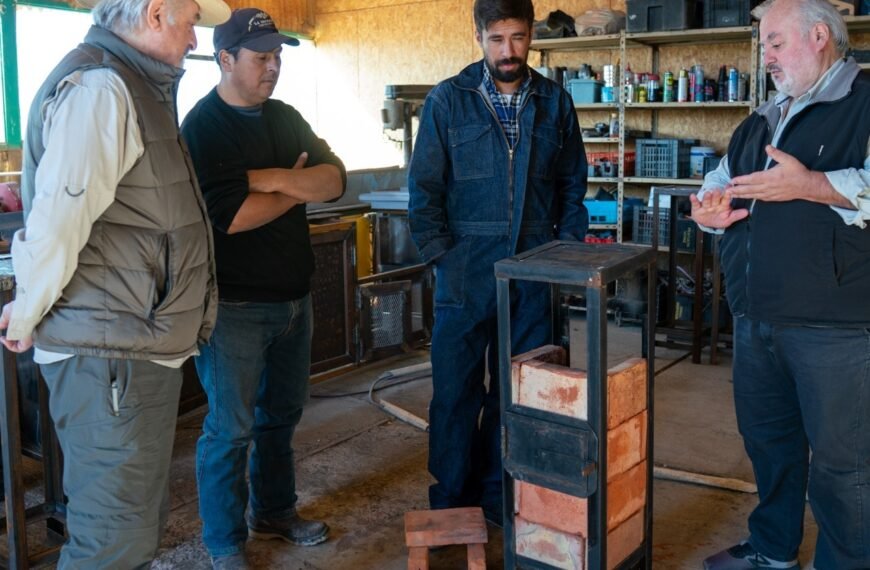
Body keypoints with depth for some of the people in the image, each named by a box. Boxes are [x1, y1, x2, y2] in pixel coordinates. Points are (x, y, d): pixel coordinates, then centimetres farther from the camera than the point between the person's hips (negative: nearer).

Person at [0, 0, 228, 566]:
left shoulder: (136, 88, 18)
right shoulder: (98, 88, -17)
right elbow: (58, 220, -23)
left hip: (142, 349, 10)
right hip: (109, 354, -10)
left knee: (139, 523, 20)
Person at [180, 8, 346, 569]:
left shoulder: (286, 118, 10)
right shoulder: (203, 127, -11)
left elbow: (335, 179, -2)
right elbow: (228, 215, -24)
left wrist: (272, 178, -19)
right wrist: (299, 187, -11)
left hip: (294, 295, 7)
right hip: (237, 305, -7)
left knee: (282, 413, 19)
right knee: (231, 427, 3)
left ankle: (275, 511, 37)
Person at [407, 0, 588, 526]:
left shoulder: (555, 102, 7)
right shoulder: (448, 100, -1)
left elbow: (573, 184, 12)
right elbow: (425, 187, -1)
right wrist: (441, 257, -8)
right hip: (466, 274, -2)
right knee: (455, 392, 5)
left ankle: (500, 497, 27)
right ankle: (450, 503, 21)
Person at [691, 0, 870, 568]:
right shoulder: (760, 123, 18)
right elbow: (721, 182, 25)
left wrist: (808, 185, -24)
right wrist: (710, 207, 3)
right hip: (756, 319, 8)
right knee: (767, 439, 19)